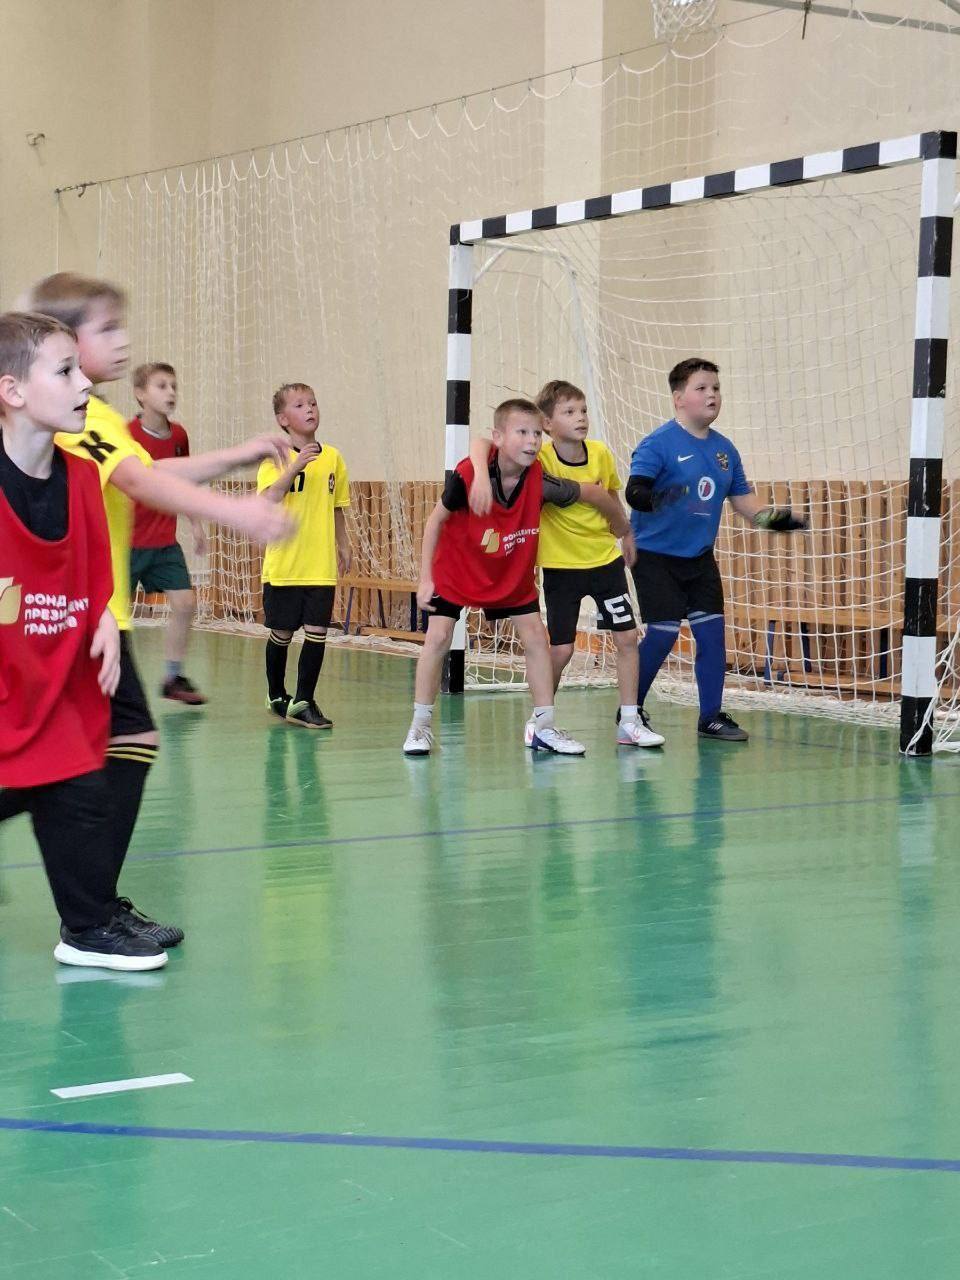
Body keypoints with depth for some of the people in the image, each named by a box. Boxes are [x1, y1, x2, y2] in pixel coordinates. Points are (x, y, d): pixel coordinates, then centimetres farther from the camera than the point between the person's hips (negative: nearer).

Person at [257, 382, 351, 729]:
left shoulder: (332, 457, 6)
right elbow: (269, 499, -23)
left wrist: (343, 544, 16)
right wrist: (295, 465, -31)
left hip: (322, 566, 3)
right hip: (284, 565, -3)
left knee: (317, 632, -4)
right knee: (281, 633, 9)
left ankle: (303, 701, 3)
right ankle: (276, 695, 28)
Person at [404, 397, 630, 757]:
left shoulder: (540, 482, -24)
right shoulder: (468, 474, -29)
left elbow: (594, 494, -8)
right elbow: (436, 519, -14)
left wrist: (624, 531, 7)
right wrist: (425, 578, -15)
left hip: (513, 573, 3)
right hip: (456, 568, -3)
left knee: (536, 637, -2)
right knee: (438, 637, -11)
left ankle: (545, 728, 8)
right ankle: (420, 727, 3)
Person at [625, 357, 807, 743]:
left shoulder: (725, 449, 7)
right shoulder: (658, 443, -14)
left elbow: (742, 498, 15)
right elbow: (634, 490, -24)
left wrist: (771, 517, -2)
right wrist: (652, 498, -46)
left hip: (700, 557, 6)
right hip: (655, 555, -6)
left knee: (712, 631, 1)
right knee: (663, 633, -10)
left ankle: (712, 716, 13)